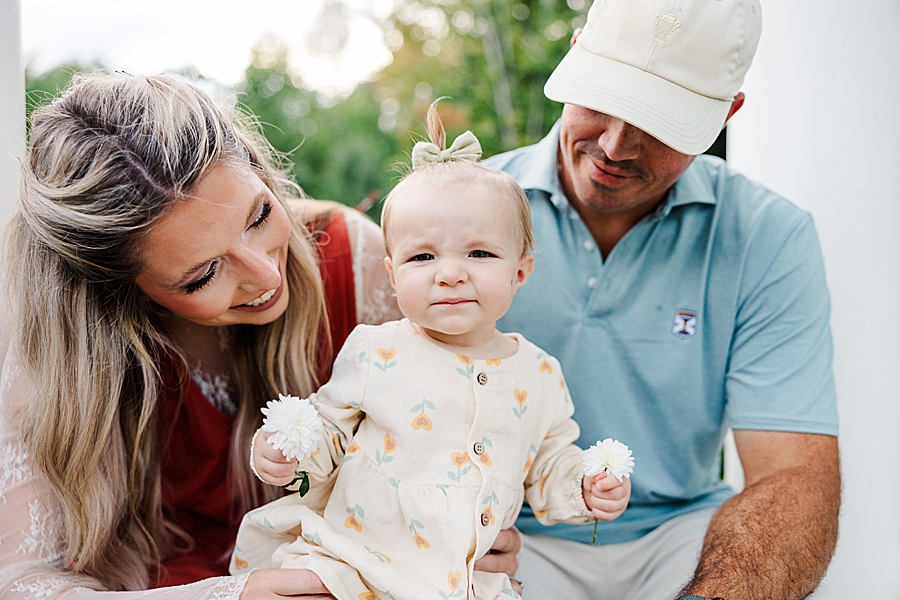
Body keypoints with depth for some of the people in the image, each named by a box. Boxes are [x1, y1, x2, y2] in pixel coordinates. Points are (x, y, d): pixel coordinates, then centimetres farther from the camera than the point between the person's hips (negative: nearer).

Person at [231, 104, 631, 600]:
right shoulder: (374, 353, -5)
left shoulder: (539, 376, 3)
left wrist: (583, 491, -3)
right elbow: (329, 427, 6)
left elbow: (549, 463, 15)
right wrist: (290, 453, -13)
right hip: (353, 558, -3)